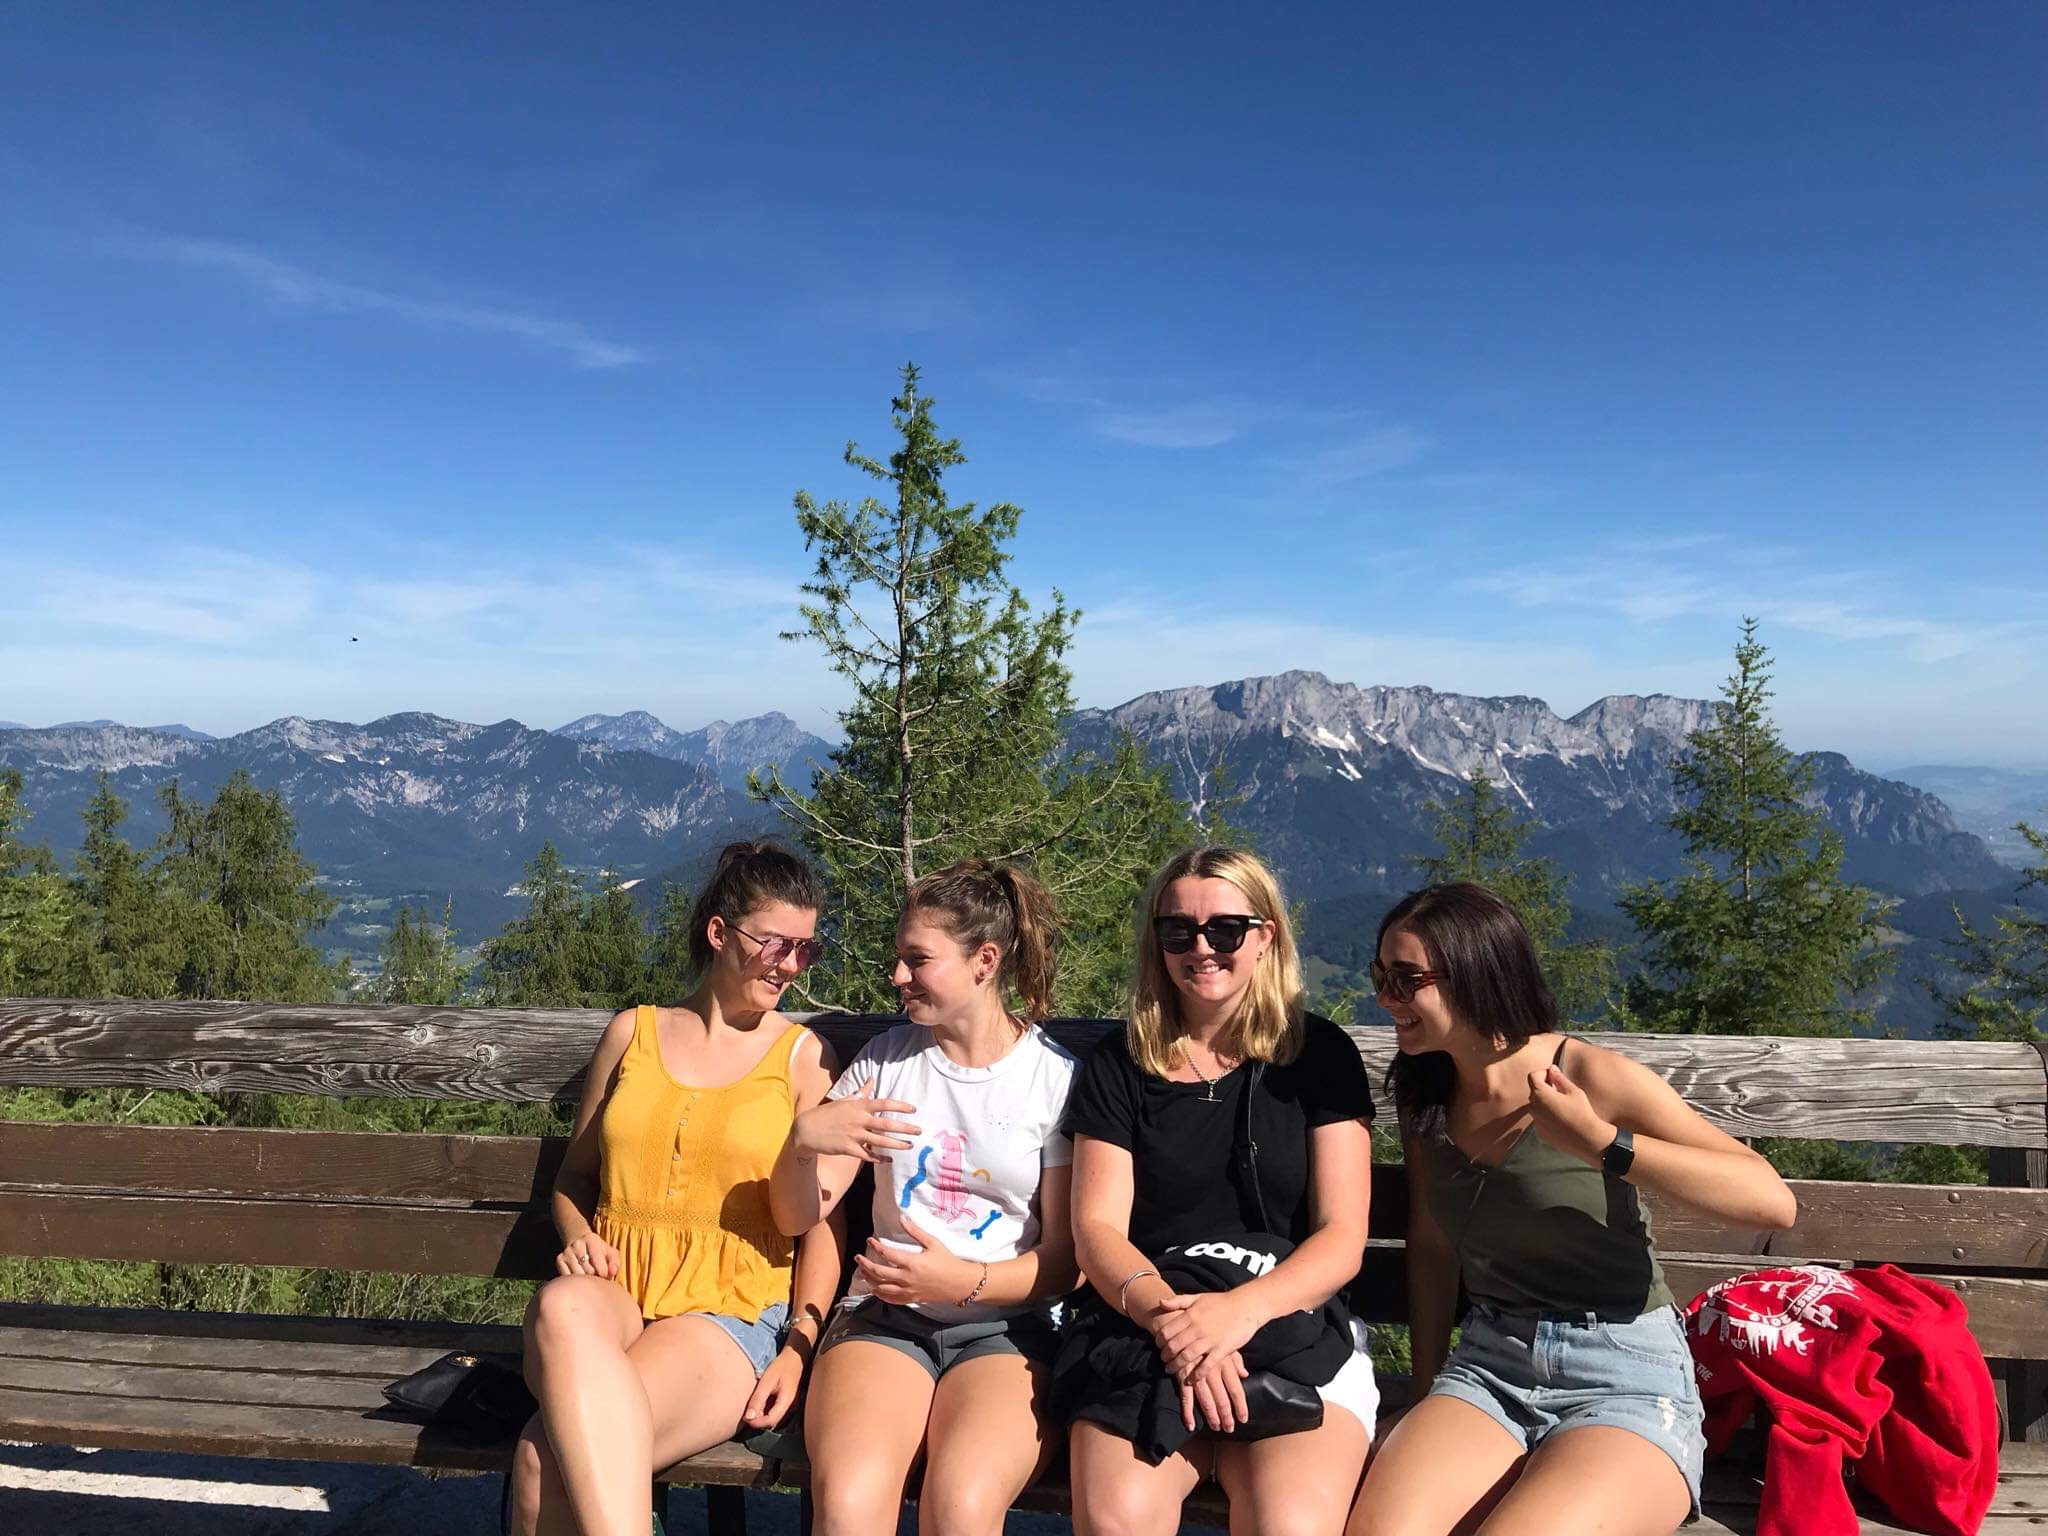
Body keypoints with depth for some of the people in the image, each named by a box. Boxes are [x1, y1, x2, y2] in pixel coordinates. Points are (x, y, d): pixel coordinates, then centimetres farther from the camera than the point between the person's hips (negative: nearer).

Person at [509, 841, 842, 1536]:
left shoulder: (802, 1055, 5)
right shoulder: (633, 1033, 13)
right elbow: (575, 1176, 22)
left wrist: (798, 1350, -9)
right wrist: (580, 1238, 0)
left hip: (732, 1309, -3)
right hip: (614, 1293, 3)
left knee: (547, 1460, -31)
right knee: (562, 1306, -37)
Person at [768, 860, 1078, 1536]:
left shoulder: (1058, 1077, 0)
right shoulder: (886, 1058, 9)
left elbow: (1065, 1257, 1)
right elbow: (797, 1217, 9)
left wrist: (968, 1280, -17)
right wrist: (803, 1138, -12)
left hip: (1007, 1324, -1)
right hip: (882, 1316, 2)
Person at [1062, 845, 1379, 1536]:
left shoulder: (1320, 1054, 5)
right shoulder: (1118, 1064, 8)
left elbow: (1342, 1238, -1)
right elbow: (1097, 1228, 0)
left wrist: (1241, 1310, -20)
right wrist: (1166, 1314, -21)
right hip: (1143, 1334, 1)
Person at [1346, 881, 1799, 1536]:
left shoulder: (1589, 1076, -11)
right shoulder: (1426, 1095, 6)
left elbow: (1773, 1202, -16)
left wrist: (1598, 1142, -25)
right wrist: (1425, 1397, 16)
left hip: (1625, 1382, -3)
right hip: (1489, 1364, 3)